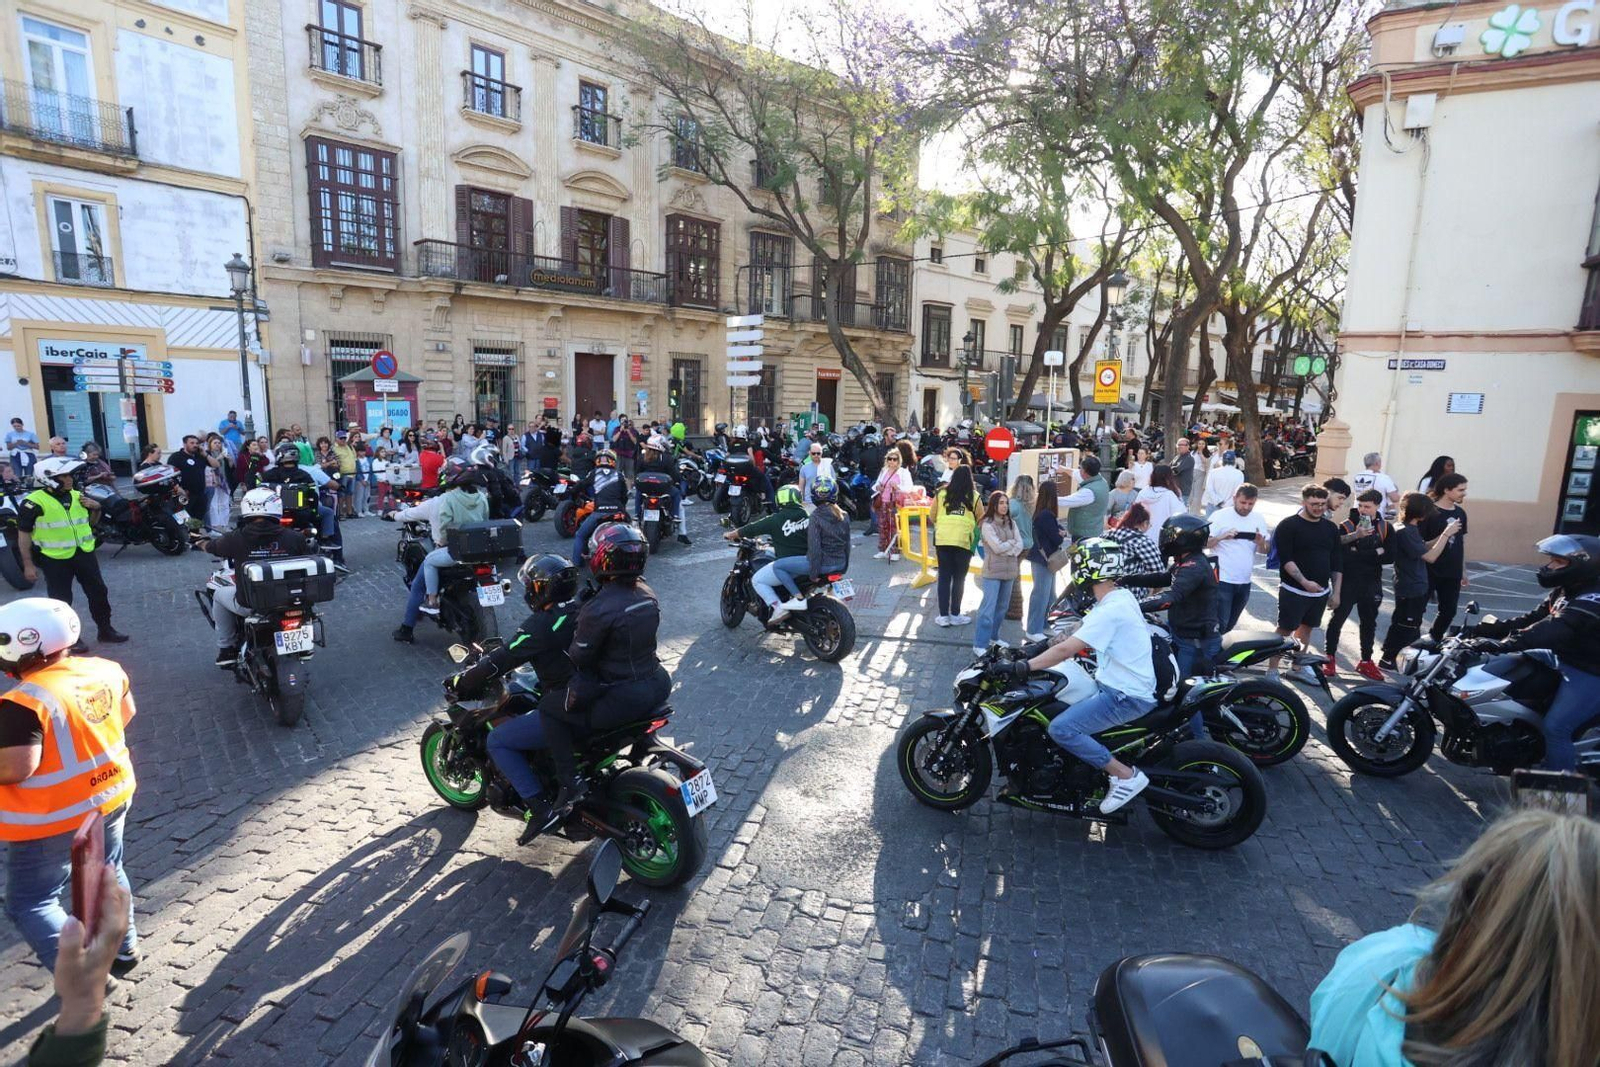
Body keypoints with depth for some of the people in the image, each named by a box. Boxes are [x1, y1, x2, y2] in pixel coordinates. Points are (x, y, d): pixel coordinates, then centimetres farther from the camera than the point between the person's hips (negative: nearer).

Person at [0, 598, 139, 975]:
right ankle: (124, 948, 40)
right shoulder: (105, 670, -3)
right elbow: (126, 711, 12)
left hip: (52, 820, -7)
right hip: (113, 796, 7)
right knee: (107, 874, 26)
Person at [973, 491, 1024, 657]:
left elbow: (1020, 545, 4)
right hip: (993, 571, -6)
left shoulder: (1012, 523, 11)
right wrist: (1012, 542, -1)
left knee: (1002, 607, 13)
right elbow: (997, 547, -15)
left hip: (1009, 570, 6)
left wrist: (1008, 550, -14)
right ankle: (979, 645, -9)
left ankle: (993, 637, 27)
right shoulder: (987, 524, -8)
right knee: (988, 608, -10)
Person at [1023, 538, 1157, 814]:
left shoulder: (1111, 610, -24)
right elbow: (1074, 638, 14)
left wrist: (1022, 667, -24)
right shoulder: (1120, 597, 7)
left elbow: (1065, 650, -27)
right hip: (1124, 685, 10)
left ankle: (1126, 775, -8)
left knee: (1061, 729, -20)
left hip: (1127, 696, -10)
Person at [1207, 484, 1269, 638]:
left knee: (1230, 624, 16)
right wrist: (1221, 537, -29)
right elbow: (1203, 543, -12)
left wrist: (1261, 543, -11)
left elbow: (1265, 550, 12)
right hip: (1222, 580, -6)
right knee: (1219, 623, -10)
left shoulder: (1259, 520, 7)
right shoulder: (1220, 516, -9)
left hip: (1244, 582, 6)